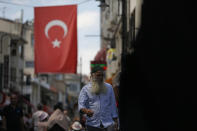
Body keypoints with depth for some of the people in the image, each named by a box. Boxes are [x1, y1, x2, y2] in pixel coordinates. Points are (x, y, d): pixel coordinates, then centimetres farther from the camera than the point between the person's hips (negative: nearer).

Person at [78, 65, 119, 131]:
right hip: (92, 125, -1)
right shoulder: (85, 89, 3)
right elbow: (81, 105, -7)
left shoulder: (109, 87, 11)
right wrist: (86, 111, -30)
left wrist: (115, 121, 9)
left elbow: (113, 105, 14)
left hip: (108, 123, 1)